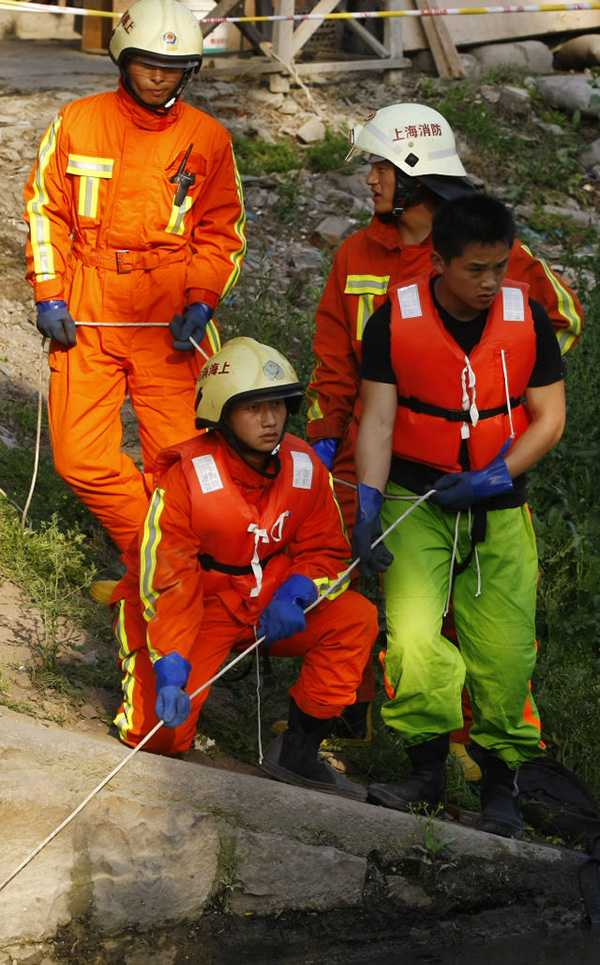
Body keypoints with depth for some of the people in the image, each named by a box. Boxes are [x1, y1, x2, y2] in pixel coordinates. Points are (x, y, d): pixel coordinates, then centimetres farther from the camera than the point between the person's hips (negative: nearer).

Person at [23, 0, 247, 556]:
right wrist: (49, 295, 1)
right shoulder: (76, 123, 5)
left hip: (170, 318, -1)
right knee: (80, 458, -6)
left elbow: (222, 232, 9)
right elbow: (45, 210, 11)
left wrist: (200, 303, -5)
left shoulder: (208, 139, 5)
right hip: (86, 316, 1)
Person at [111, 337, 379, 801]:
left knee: (357, 618, -19)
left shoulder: (304, 467, -7)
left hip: (271, 608, 5)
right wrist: (170, 667, -34)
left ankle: (297, 751, -9)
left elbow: (328, 550, 2)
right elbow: (165, 578, -23)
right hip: (199, 609, -4)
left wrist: (293, 593, -21)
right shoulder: (188, 475, -21)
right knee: (162, 733, -21)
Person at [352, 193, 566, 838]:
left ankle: (500, 783, 14)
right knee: (413, 634, -19)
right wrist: (367, 505, -20)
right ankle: (427, 772, -2)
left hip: (499, 509, 1)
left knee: (505, 651, -4)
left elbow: (548, 417, 1)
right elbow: (377, 418, -9)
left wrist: (498, 476, -13)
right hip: (416, 501, -1)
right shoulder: (395, 320, -6)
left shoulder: (527, 318, -2)